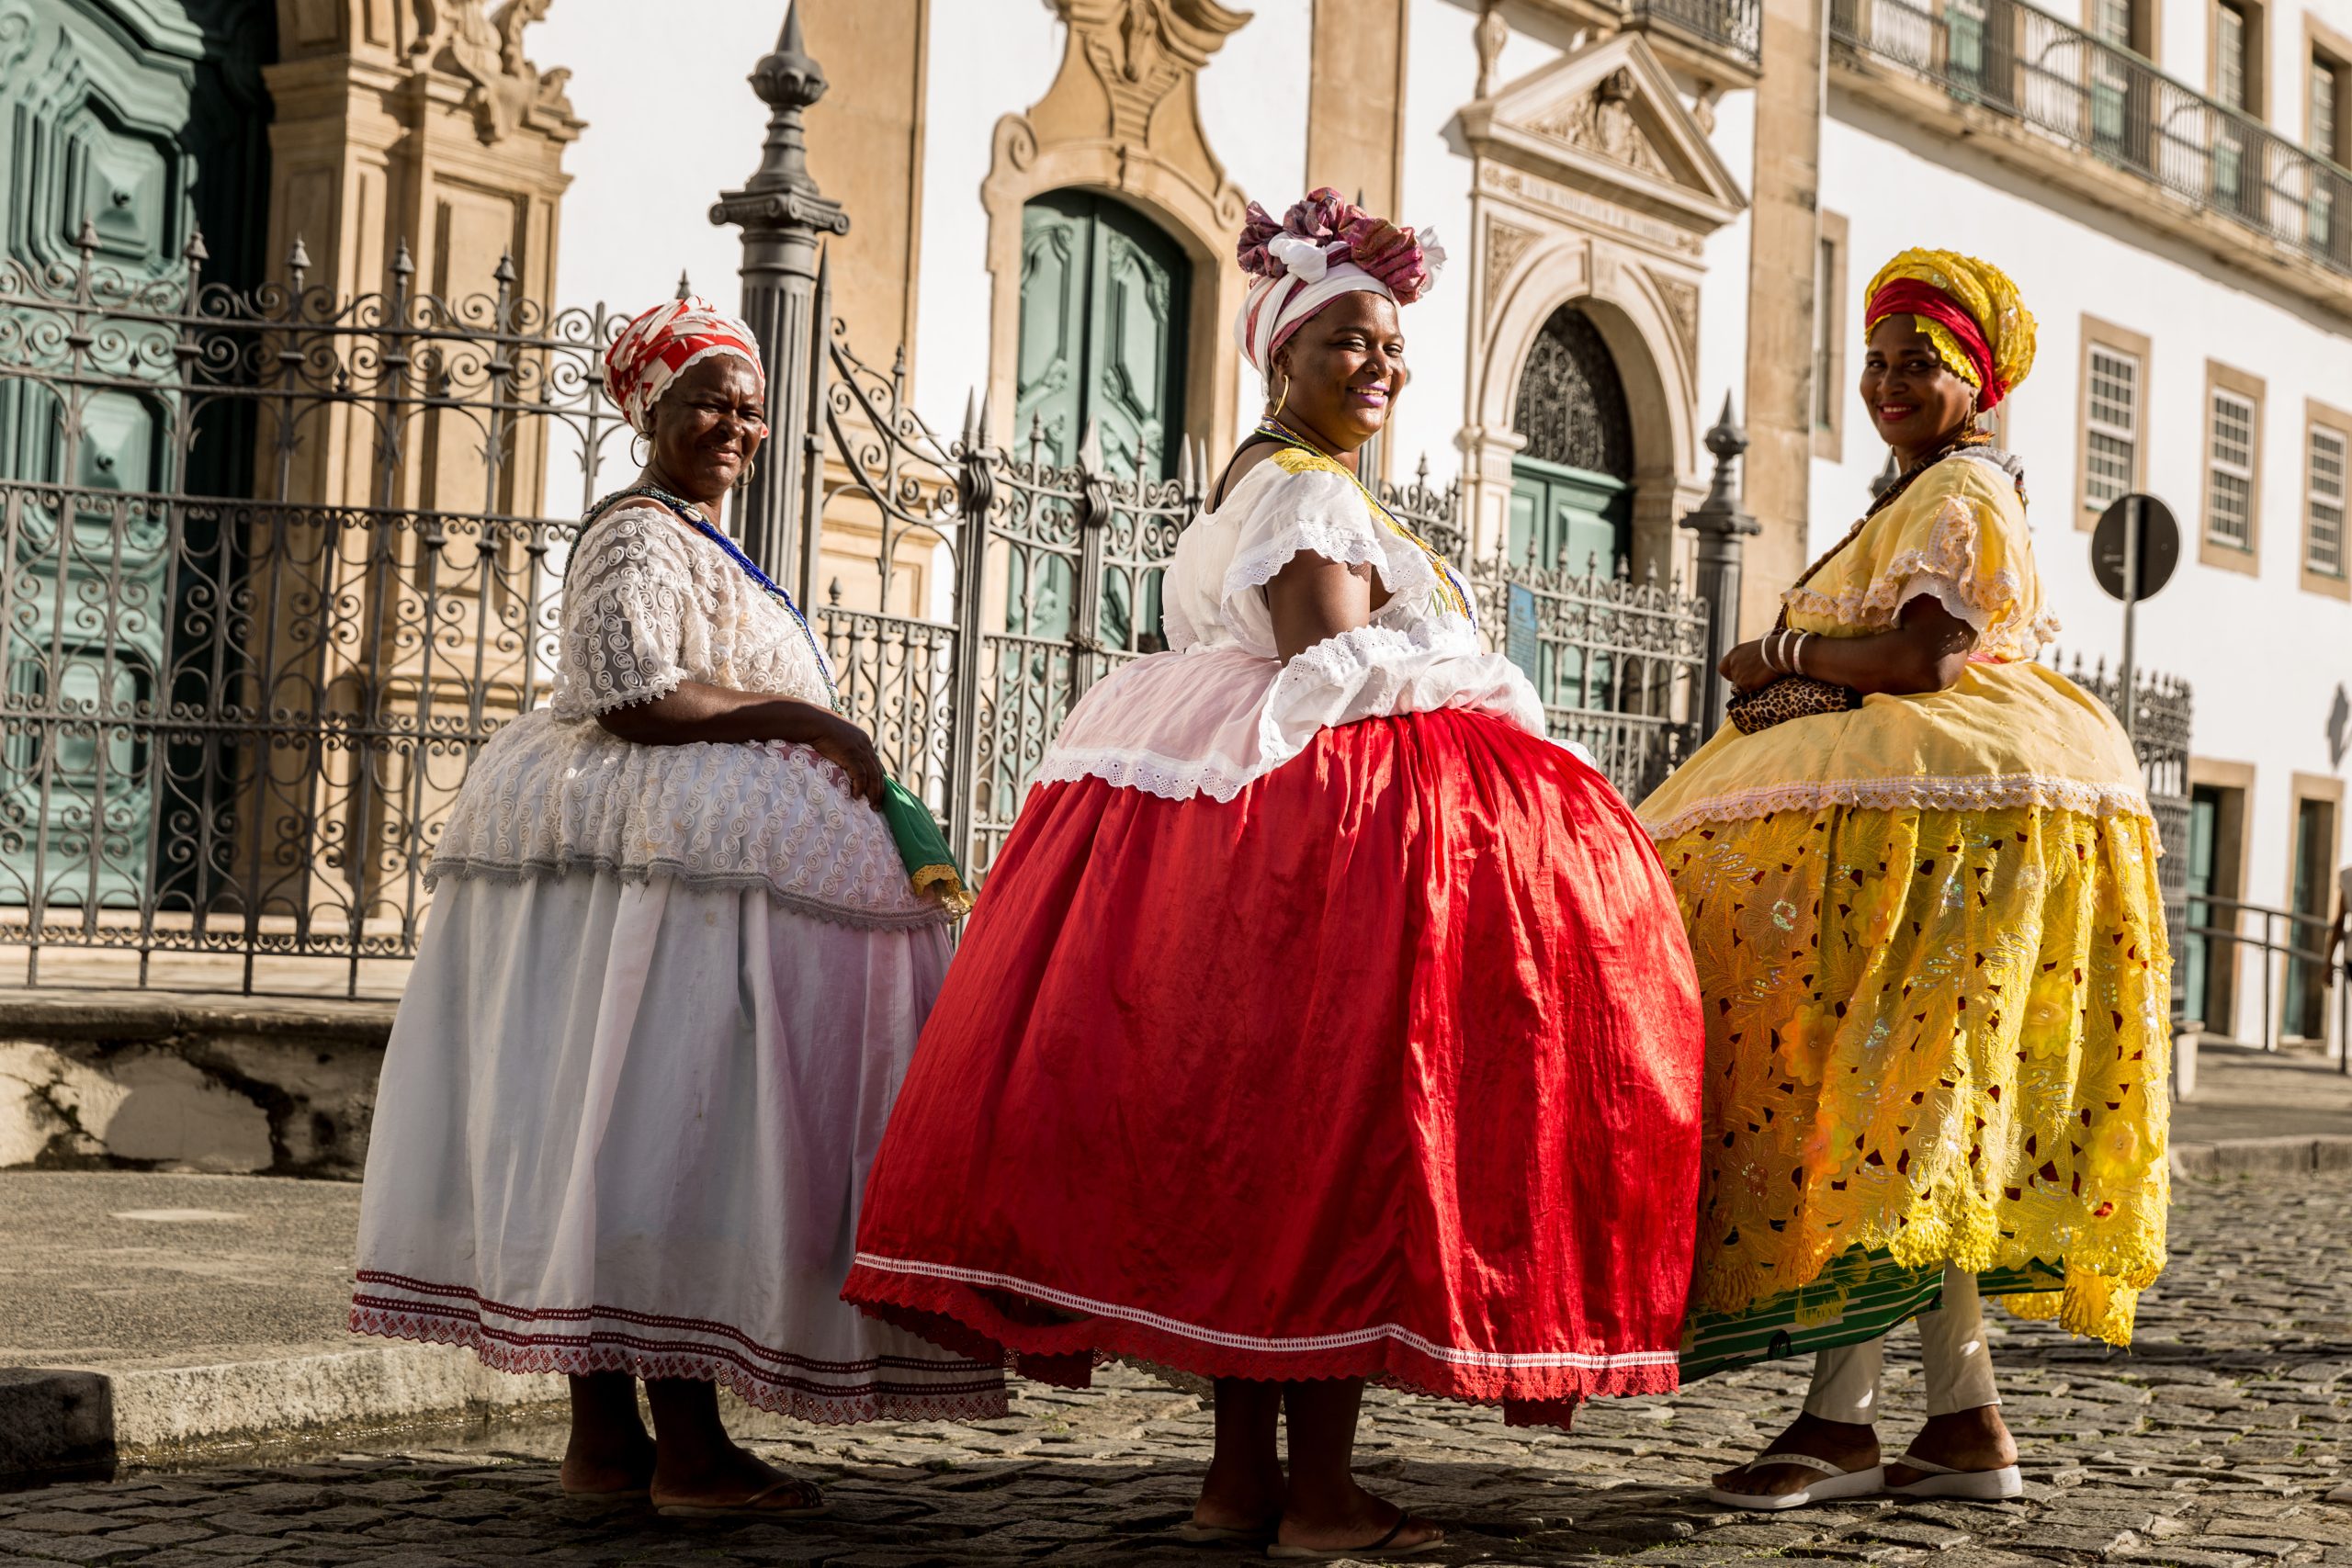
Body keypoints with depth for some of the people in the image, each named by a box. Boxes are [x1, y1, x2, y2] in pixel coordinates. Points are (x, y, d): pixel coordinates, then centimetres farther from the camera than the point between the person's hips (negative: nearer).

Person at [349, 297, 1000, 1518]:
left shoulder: (683, 535, 25)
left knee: (613, 1141, 8)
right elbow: (633, 699, -21)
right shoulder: (639, 535, -8)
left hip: (654, 856, 11)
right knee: (670, 1132, -11)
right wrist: (802, 720, -14)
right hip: (676, 871, -11)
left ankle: (604, 1436, 10)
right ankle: (687, 1450, -10)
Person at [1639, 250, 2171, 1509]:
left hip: (1934, 809, -11)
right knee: (1920, 1121, 7)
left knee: (1875, 1085, -13)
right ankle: (1966, 1419, 7)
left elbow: (1920, 659, -17)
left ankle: (1843, 1417, -14)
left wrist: (1779, 658, -4)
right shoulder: (1929, 496, 26)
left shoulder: (1960, 492, -5)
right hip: (1936, 798, 11)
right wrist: (1805, 683, 2)